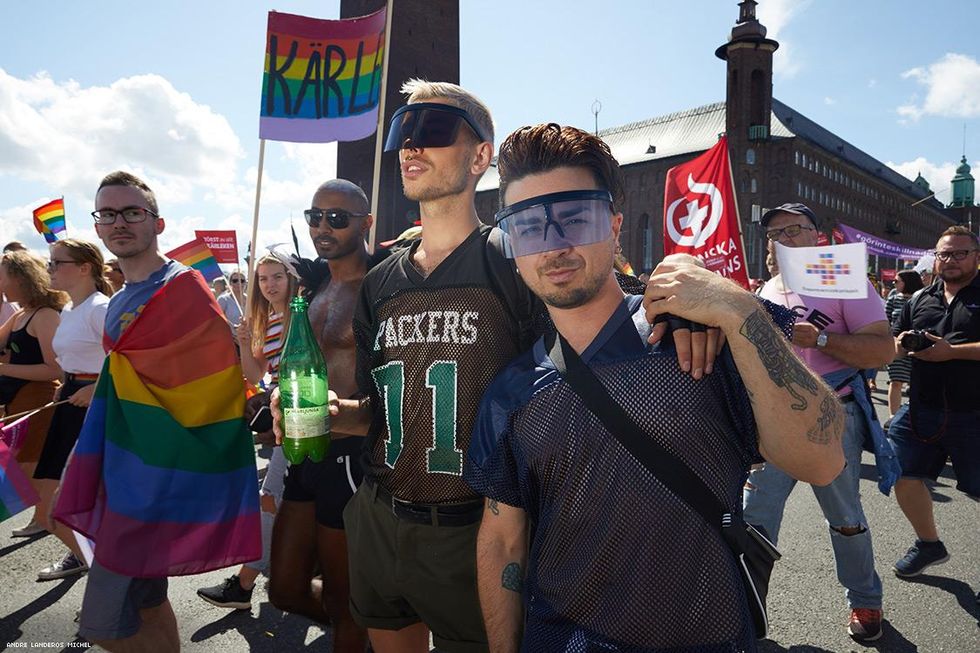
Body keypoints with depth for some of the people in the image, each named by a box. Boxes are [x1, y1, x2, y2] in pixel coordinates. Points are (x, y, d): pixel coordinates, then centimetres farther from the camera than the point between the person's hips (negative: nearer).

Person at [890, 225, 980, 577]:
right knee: (903, 476, 7)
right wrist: (900, 345, -5)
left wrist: (951, 351, -21)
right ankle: (929, 544, 27)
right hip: (921, 410, 5)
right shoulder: (920, 300, 12)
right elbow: (894, 345, 18)